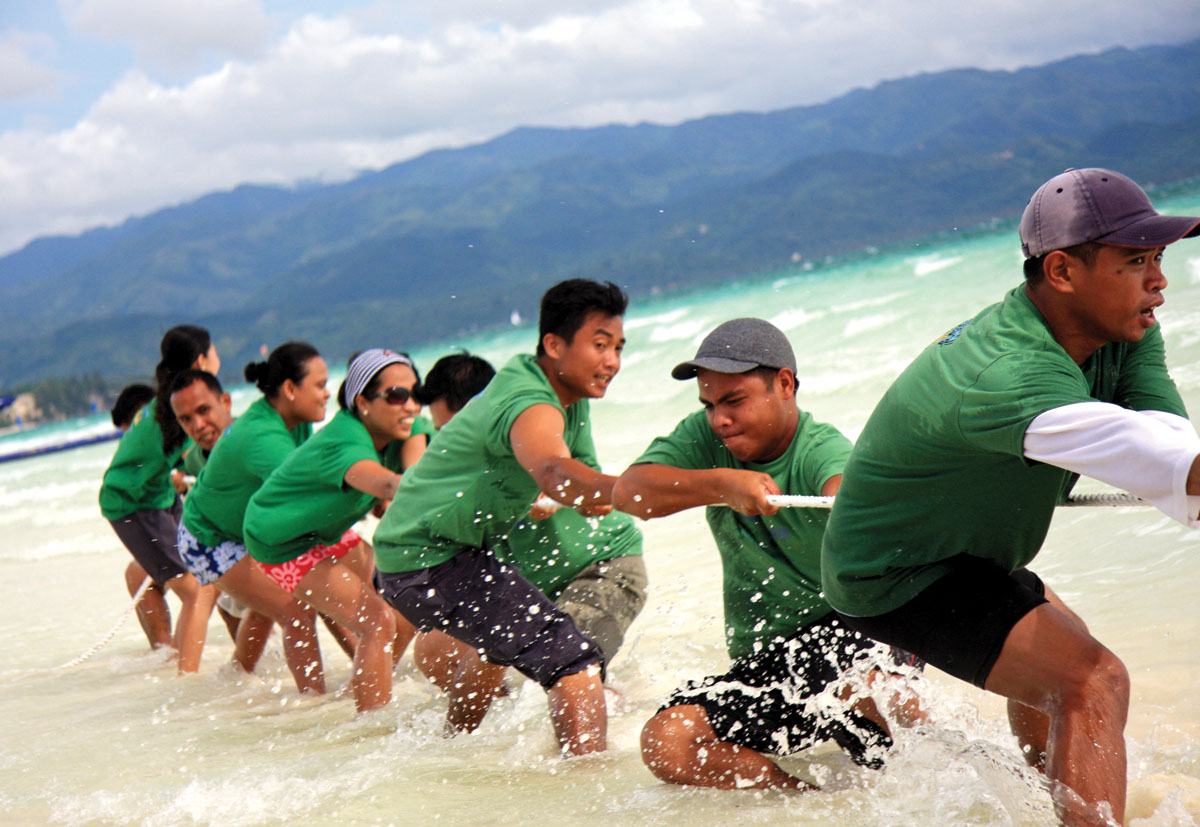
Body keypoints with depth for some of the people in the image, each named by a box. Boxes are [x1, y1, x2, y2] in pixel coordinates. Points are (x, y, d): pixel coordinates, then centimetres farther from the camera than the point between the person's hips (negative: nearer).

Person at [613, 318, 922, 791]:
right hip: (761, 660, 5)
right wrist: (723, 484, -25)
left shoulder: (822, 451, -14)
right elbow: (629, 492, -10)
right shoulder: (705, 438, 3)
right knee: (665, 744, -19)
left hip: (848, 630, -5)